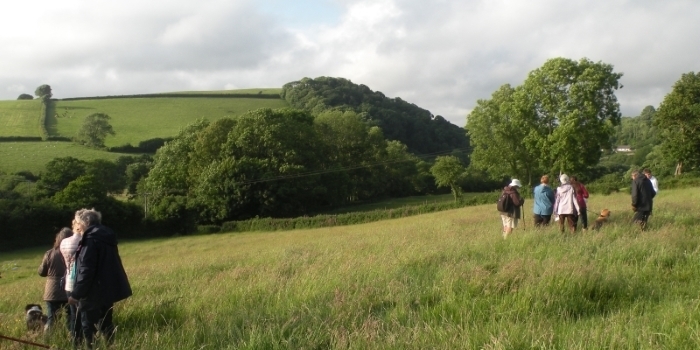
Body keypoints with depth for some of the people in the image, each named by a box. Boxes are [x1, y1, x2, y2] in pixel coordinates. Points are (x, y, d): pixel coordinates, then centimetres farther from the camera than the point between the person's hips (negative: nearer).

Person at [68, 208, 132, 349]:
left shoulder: (91, 240, -17)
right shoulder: (107, 236, 11)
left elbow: (86, 270, -21)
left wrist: (76, 293, -17)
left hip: (94, 291, -9)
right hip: (108, 289, 9)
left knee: (89, 327, -1)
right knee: (105, 324, 17)